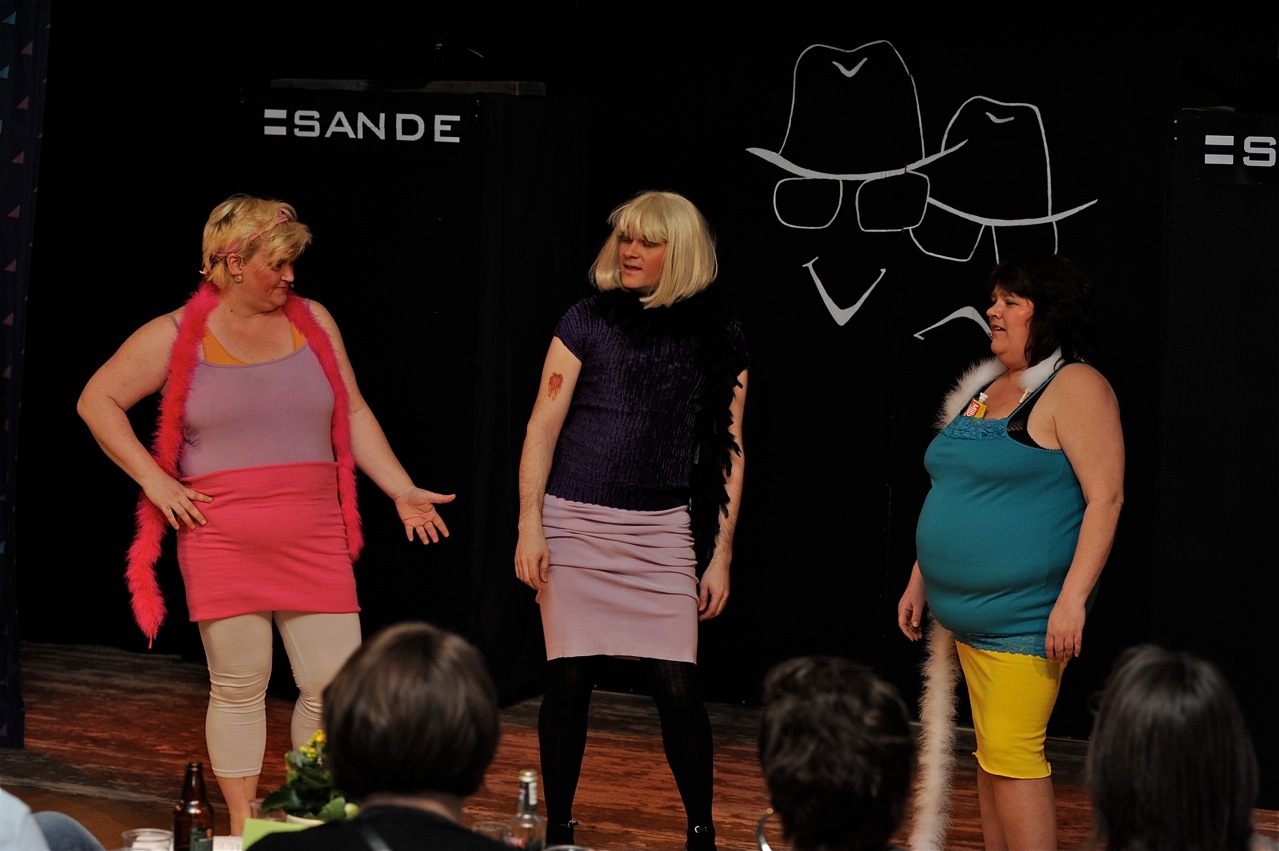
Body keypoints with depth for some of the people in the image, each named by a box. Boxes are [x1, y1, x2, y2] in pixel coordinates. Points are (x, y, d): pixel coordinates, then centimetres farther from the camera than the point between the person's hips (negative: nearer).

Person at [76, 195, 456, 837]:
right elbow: (97, 402, 4)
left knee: (335, 686, -1)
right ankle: (242, 828, 16)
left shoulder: (312, 321, 9)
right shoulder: (177, 336, 0)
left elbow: (354, 416, 13)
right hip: (223, 543, -3)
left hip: (314, 543, 3)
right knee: (239, 688, 4)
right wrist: (155, 480, -4)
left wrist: (404, 492, 6)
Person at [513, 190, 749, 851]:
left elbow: (729, 454, 6)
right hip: (574, 523, 0)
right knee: (567, 681, 2)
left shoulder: (719, 339, 4)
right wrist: (530, 525, -7)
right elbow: (542, 426, 0)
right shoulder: (589, 320, 0)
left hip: (662, 530, 0)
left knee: (677, 688, -3)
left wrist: (721, 554, 2)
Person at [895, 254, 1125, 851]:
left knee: (1012, 755, -11)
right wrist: (919, 581, 22)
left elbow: (1105, 498, -17)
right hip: (964, 614, 8)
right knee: (990, 755, 10)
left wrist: (1073, 598, -23)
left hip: (1023, 617, -8)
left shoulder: (1074, 387, -10)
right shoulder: (985, 388, 16)